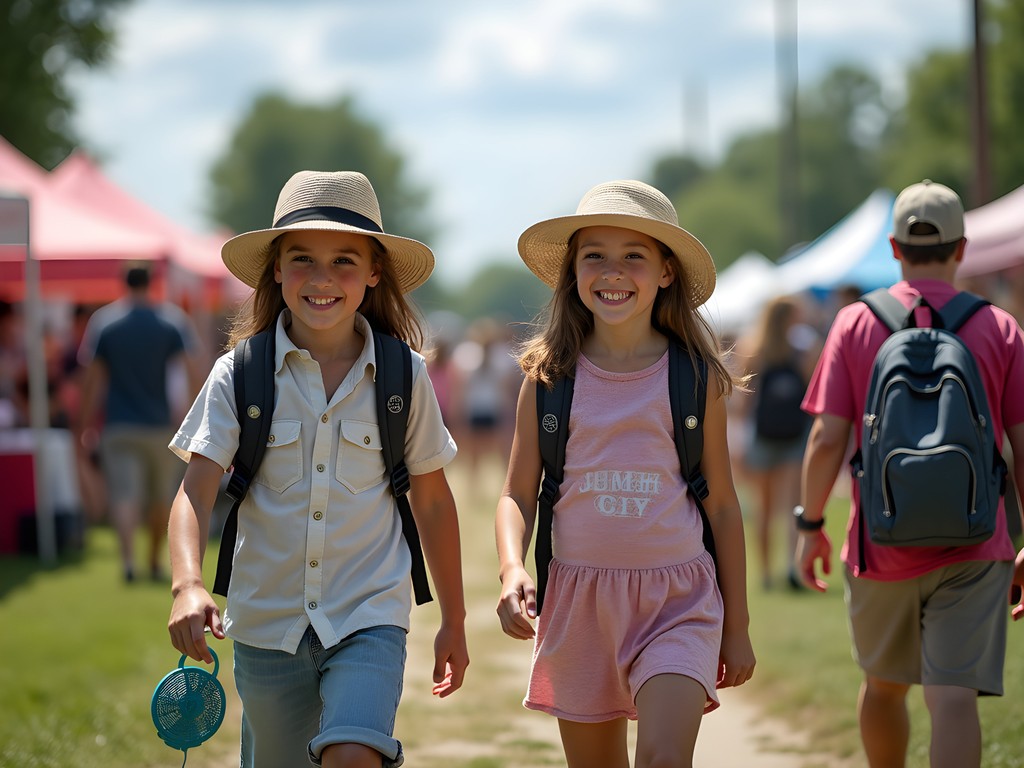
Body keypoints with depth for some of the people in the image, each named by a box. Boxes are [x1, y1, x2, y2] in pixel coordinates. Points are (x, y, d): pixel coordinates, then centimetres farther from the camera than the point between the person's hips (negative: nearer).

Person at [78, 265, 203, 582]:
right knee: (161, 498, 17)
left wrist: (87, 426, 8)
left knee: (124, 495, -8)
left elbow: (93, 379, 1)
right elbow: (193, 370, -10)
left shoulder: (103, 321, 0)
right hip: (160, 425, 1)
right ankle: (155, 562, 28)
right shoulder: (173, 320, -1)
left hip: (118, 428, -1)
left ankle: (128, 558, -29)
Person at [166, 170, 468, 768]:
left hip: (369, 616, -1)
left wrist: (454, 620, 14)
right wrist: (187, 584, -29)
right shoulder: (240, 374, -3)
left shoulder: (403, 376, -1)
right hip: (268, 622, 1)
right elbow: (196, 490, -11)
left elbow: (433, 500, 9)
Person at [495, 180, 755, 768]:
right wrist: (512, 570, -16)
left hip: (678, 598, -2)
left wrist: (738, 626, 8)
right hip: (579, 596, 2)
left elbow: (722, 505, 6)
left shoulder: (695, 379, 0)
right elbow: (518, 496, 5)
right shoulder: (548, 378, 2)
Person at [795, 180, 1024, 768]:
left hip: (881, 545, 2)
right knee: (954, 694, -8)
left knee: (884, 685, 21)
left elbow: (827, 439, -5)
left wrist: (811, 525, 7)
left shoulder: (856, 324, 0)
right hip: (973, 548, -1)